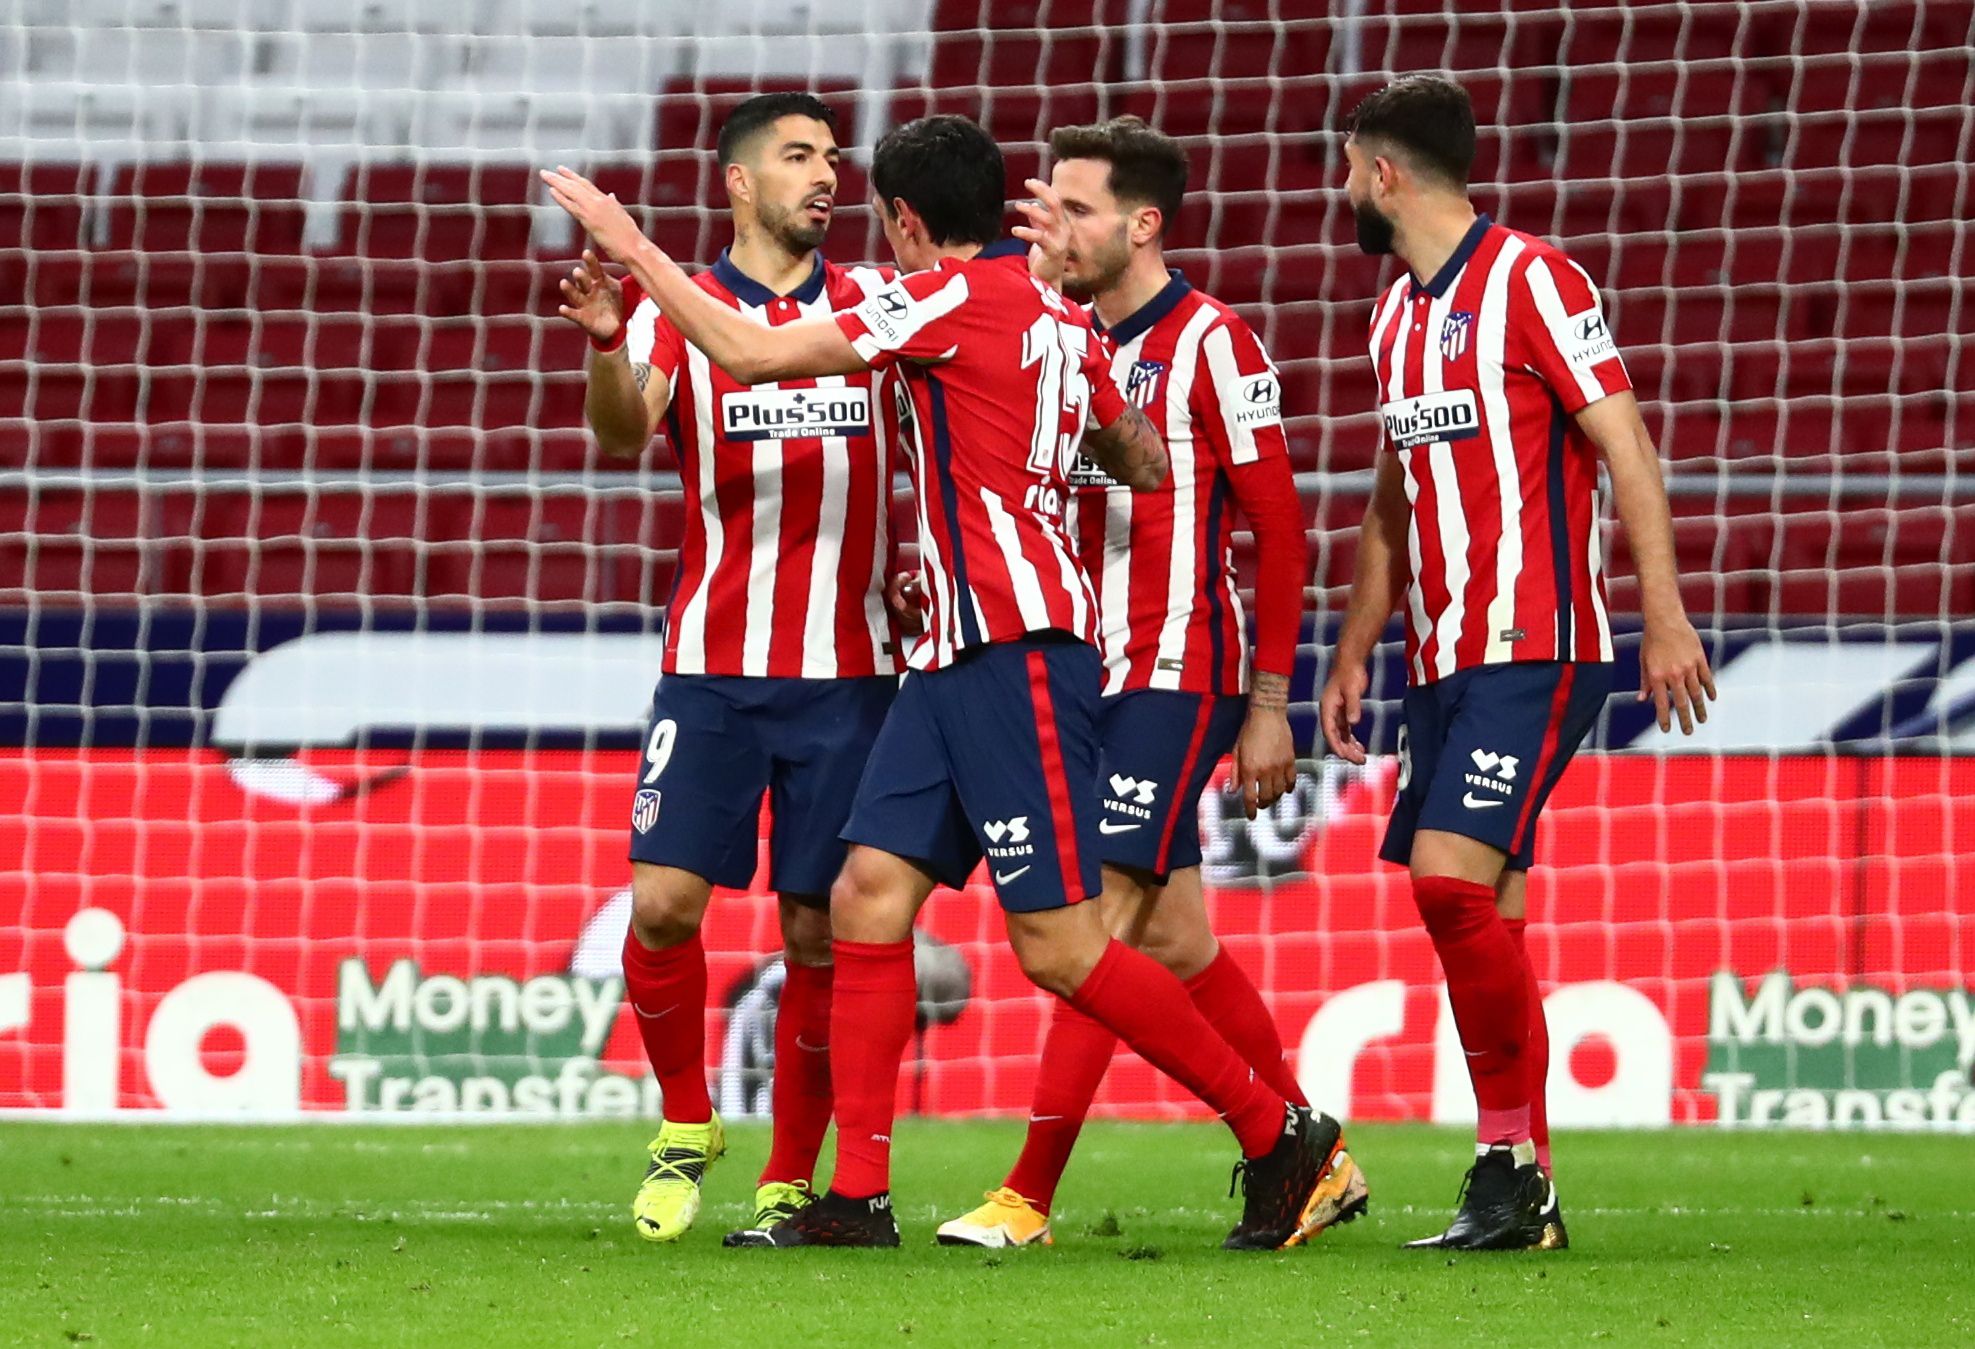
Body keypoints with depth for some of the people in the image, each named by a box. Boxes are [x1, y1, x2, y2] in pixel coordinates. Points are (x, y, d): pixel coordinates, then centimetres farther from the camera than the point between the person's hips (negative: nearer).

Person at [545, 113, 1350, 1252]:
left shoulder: (955, 298, -11)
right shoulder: (1057, 314, 13)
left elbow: (749, 352, -12)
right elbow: (1146, 464, 23)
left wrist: (634, 248, -2)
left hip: (1017, 649, -9)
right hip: (961, 653, 9)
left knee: (1059, 943, -9)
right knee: (869, 894, 4)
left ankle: (1279, 1136, 0)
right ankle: (858, 1197, 2)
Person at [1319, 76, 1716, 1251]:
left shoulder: (1530, 282, -9)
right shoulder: (1398, 314, 17)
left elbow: (1625, 446, -12)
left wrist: (1666, 617, -18)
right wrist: (1356, 651, 24)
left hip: (1534, 651, -8)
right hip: (1442, 660, 8)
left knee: (1453, 879, -20)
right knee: (1482, 918, 4)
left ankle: (1512, 1156, -13)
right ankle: (1525, 1195, 6)